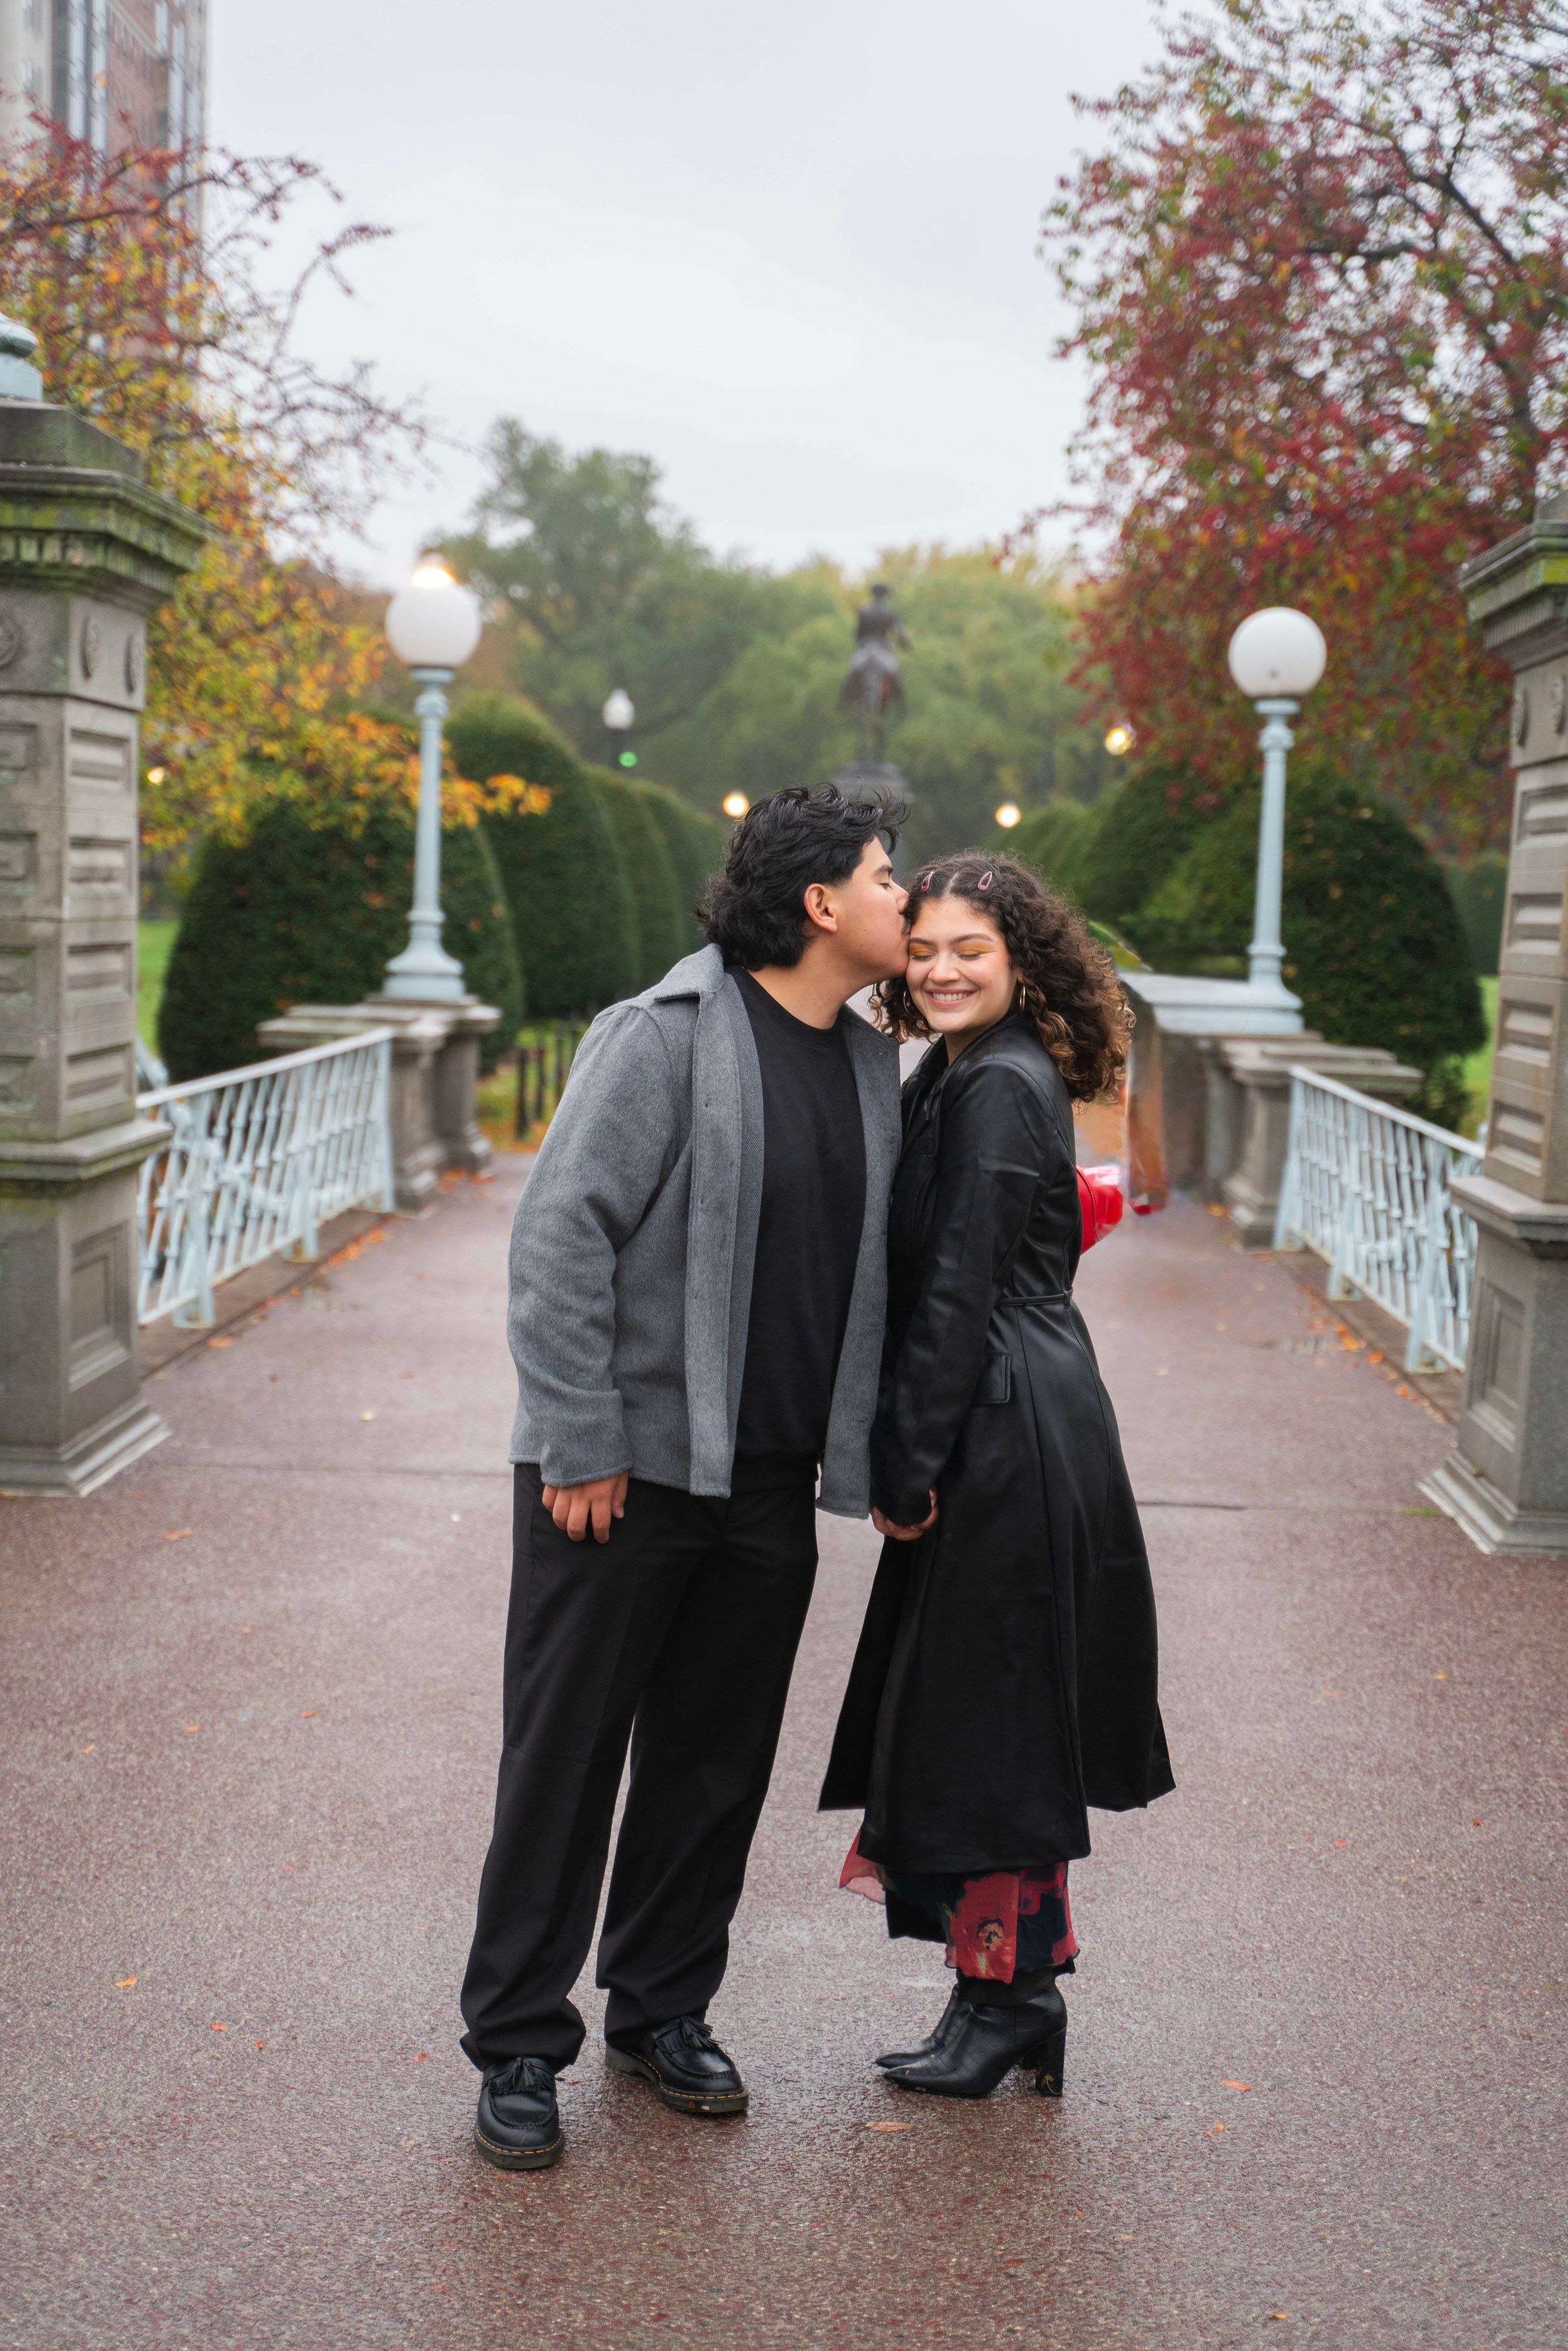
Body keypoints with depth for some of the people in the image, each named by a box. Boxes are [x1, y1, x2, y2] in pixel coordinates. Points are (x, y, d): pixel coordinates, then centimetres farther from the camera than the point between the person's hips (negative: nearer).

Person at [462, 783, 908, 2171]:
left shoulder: (873, 1065, 10)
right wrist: (582, 1445, -18)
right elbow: (562, 1236, -15)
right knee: (565, 1756, 4)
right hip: (625, 1474, -6)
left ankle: (663, 2010, 32)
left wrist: (870, 1458, 11)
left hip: (767, 1486, 6)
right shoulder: (667, 1036, -12)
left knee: (717, 1760, 14)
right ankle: (519, 2044, 18)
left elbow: (875, 1275, 17)